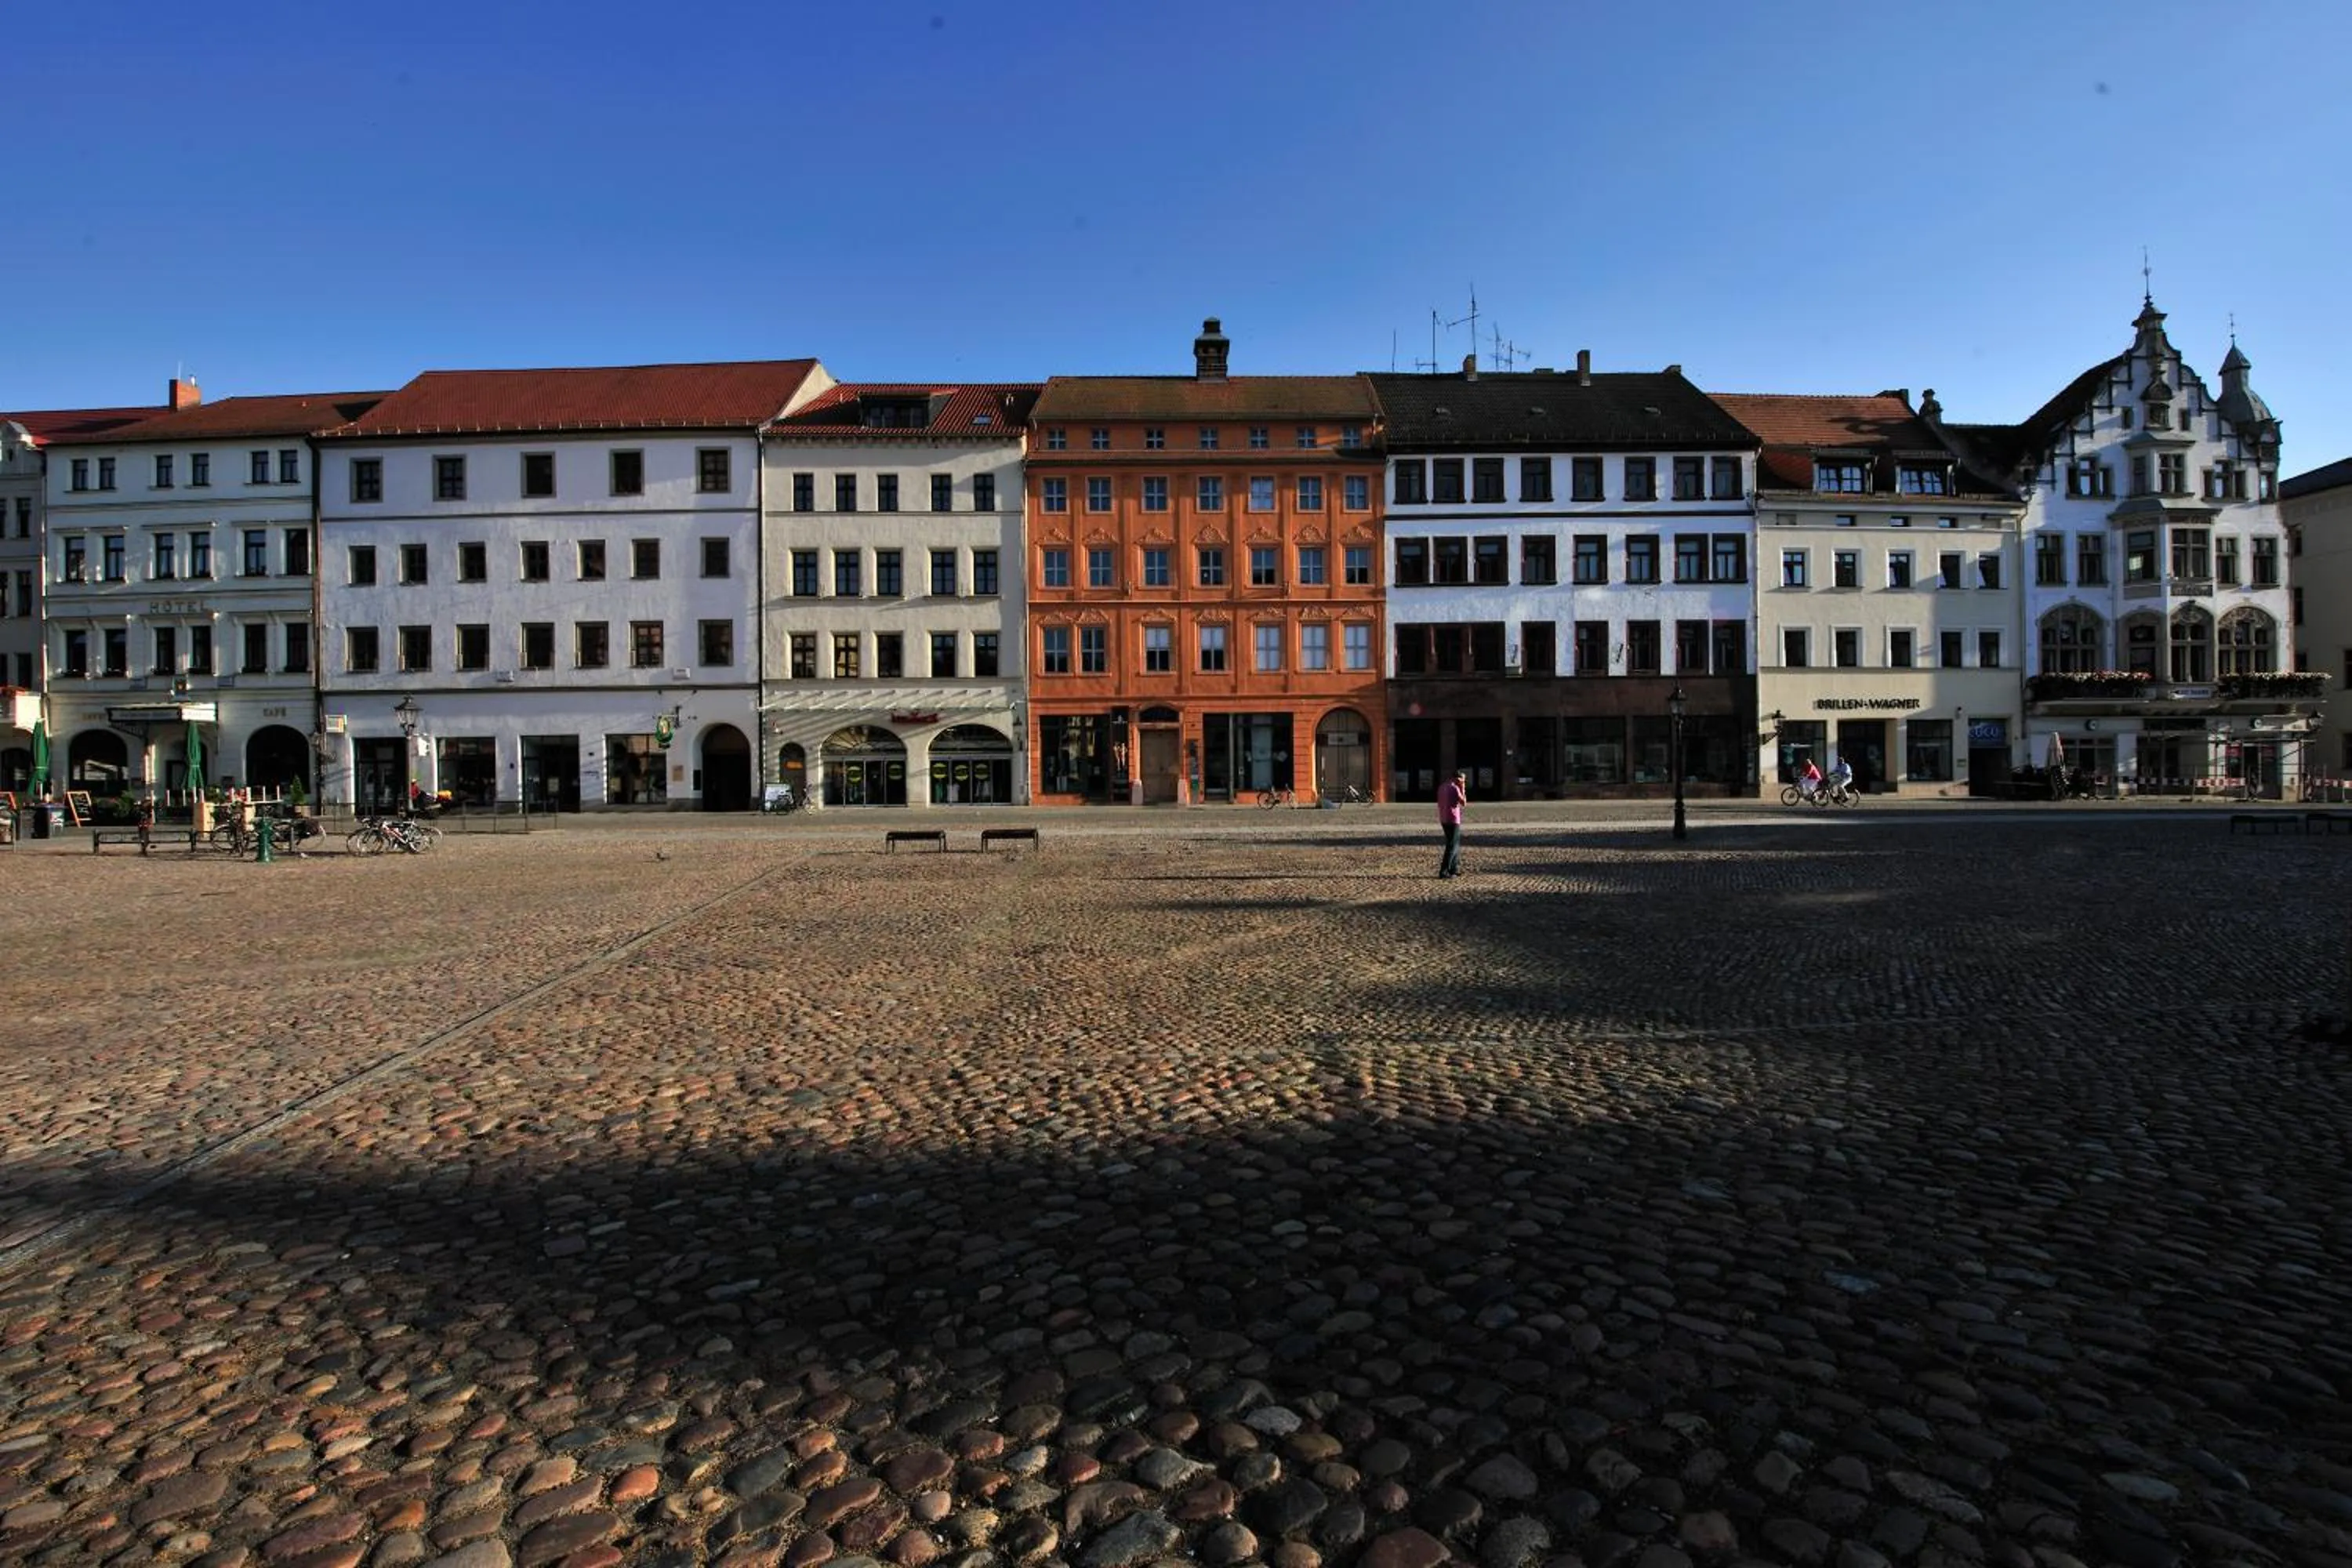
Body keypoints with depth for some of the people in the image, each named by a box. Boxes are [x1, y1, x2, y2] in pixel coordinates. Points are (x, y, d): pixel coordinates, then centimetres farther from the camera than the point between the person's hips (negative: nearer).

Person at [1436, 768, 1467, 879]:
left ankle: (1455, 869, 19)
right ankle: (1444, 871, -11)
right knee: (1452, 846, -6)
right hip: (1453, 820, -9)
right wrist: (1463, 790, -2)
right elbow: (1463, 802, -10)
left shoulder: (1442, 787, 12)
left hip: (1444, 820, 9)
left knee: (1455, 844, 18)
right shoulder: (1454, 788, -13)